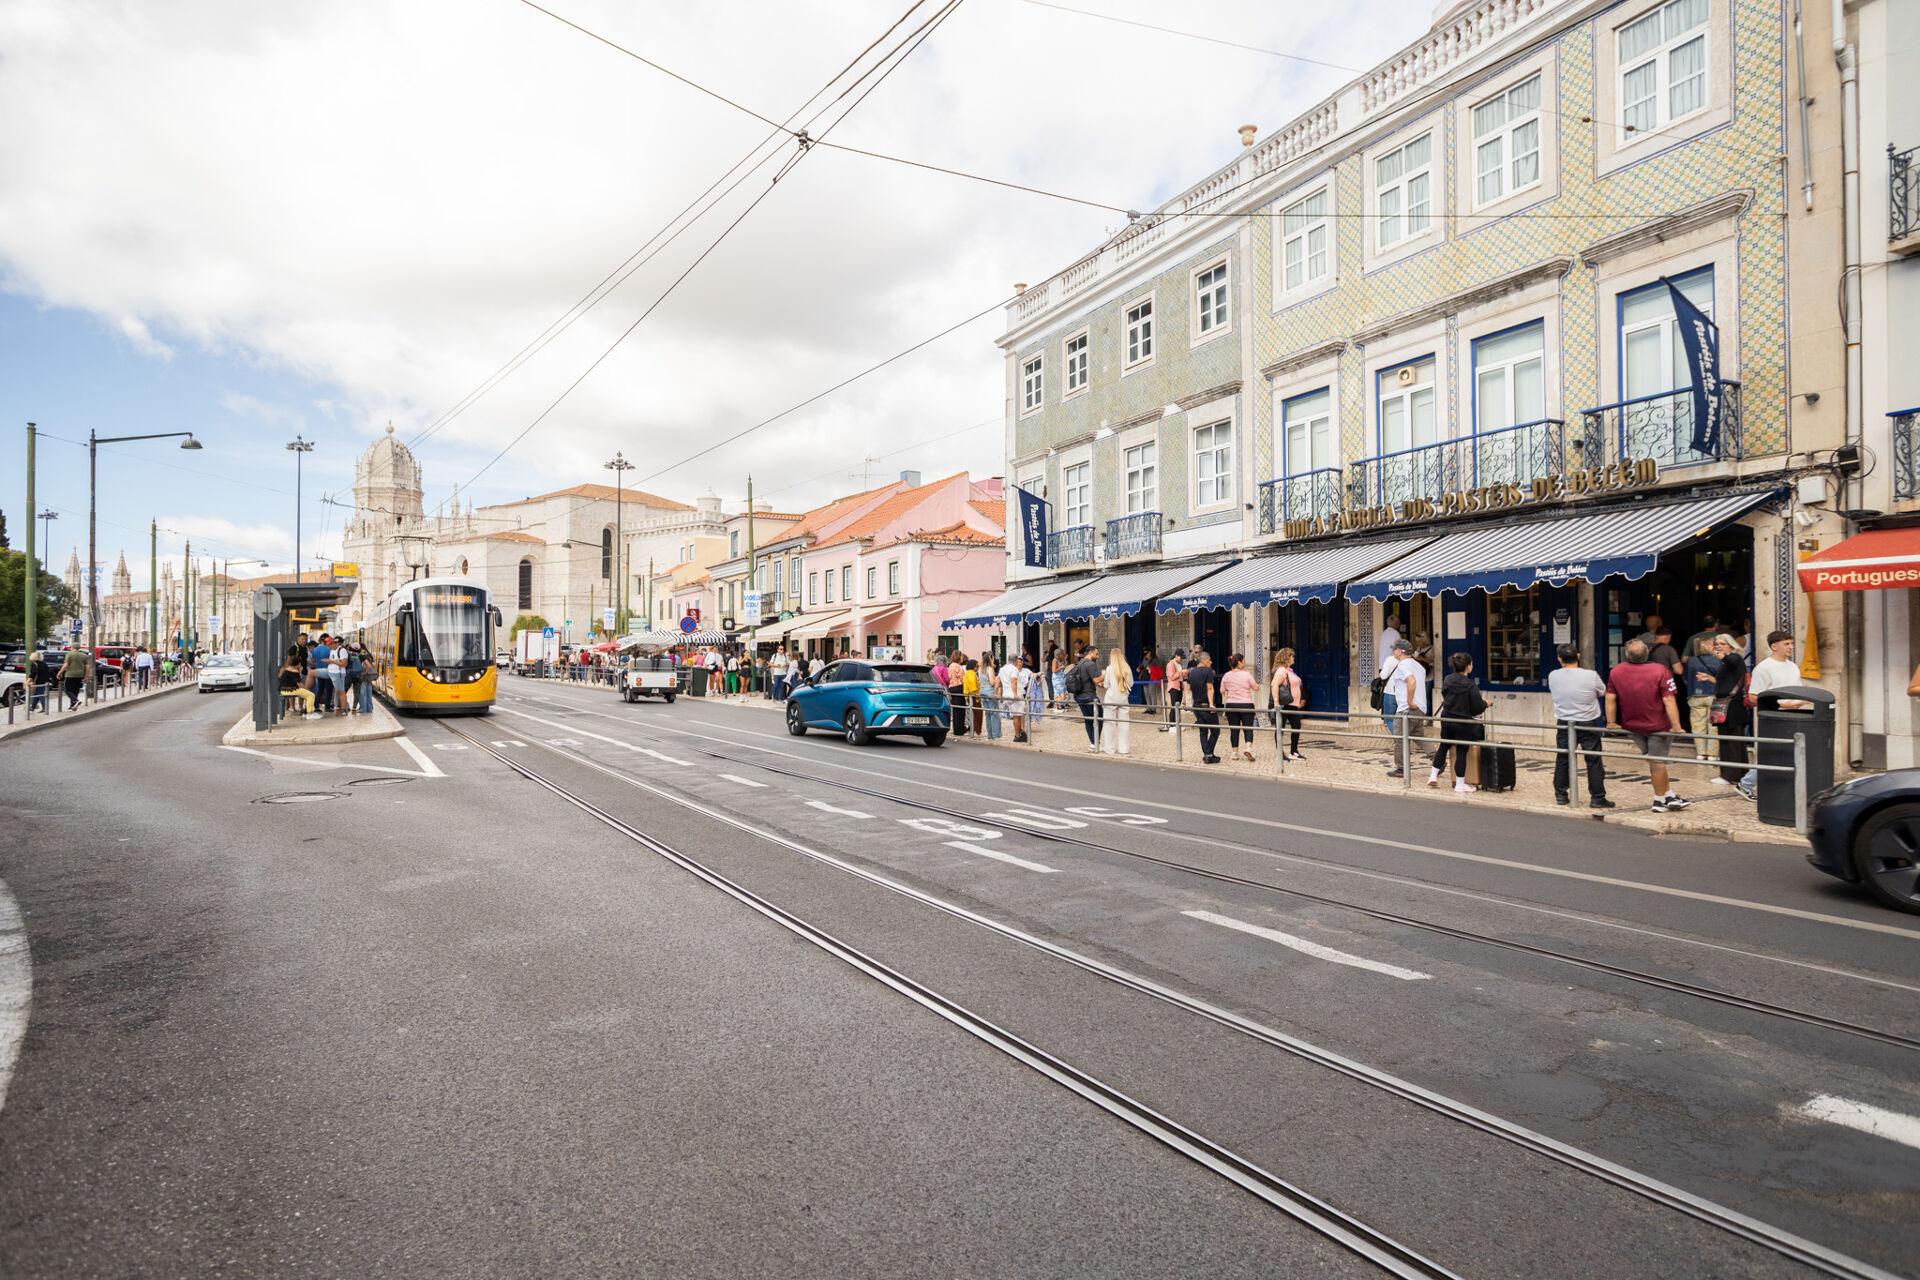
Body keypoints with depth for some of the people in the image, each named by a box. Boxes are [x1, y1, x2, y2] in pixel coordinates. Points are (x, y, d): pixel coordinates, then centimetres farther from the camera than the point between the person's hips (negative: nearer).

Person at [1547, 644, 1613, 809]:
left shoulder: (1552, 676, -8)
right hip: (1588, 724, -3)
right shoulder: (1591, 676, -16)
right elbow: (1603, 693, 3)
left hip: (1564, 723, 3)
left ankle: (1560, 796, 20)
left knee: (1562, 760, 14)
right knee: (1594, 761, 5)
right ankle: (1597, 798, 8)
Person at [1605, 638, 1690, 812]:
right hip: (1658, 726, -3)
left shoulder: (1615, 672, -7)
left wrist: (1611, 722, 7)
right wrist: (1676, 727, -15)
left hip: (1632, 727, 3)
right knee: (1658, 763, 8)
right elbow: (1669, 701, -18)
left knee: (1652, 760, 17)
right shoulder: (1660, 671, -16)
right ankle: (1660, 800, 18)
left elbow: (1610, 698, -2)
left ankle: (1669, 795, 22)